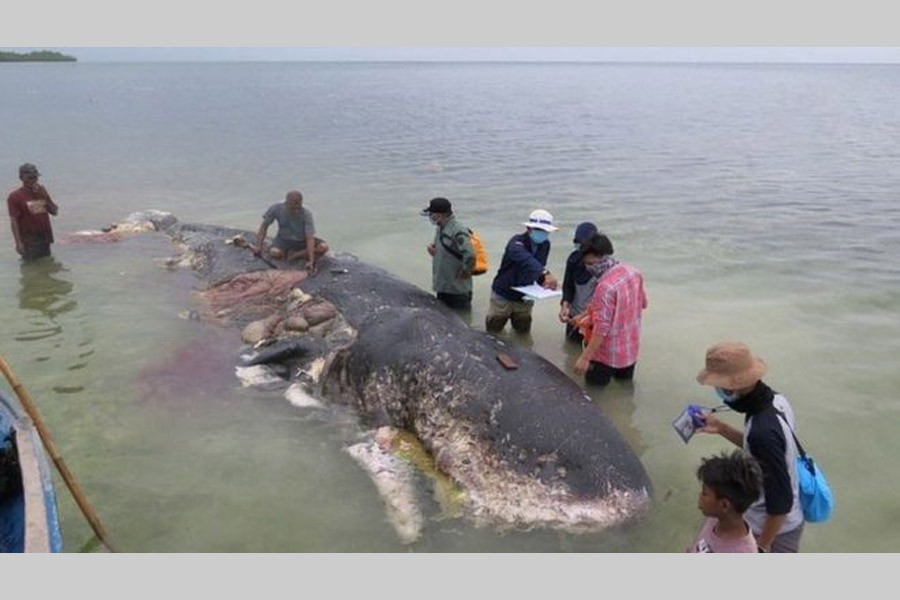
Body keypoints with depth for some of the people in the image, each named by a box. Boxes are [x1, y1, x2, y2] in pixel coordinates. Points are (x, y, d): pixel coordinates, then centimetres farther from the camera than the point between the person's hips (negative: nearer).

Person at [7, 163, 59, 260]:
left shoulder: (42, 192, 11)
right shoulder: (15, 196, -7)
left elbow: (55, 212, 9)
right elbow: (14, 221, -11)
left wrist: (45, 196, -6)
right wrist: (19, 243, -18)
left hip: (45, 241, 6)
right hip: (29, 244, -6)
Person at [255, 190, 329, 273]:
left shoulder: (306, 214, -25)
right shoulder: (276, 209, -20)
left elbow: (310, 237, -30)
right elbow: (264, 226, -6)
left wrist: (311, 260, -39)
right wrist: (259, 245, -15)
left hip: (302, 241, 0)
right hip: (284, 240, 1)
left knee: (323, 247, -27)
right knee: (274, 253, -33)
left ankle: (294, 255, -16)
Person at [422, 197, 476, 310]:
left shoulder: (457, 231, -23)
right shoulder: (441, 228, 7)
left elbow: (470, 255, -34)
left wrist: (465, 272, -20)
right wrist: (433, 248, 3)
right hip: (442, 288, 9)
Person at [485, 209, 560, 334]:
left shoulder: (545, 245, -3)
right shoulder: (517, 241, -25)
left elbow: (539, 266, 4)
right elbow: (525, 259, -46)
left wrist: (544, 281, -18)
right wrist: (545, 273, -61)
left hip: (524, 299, 5)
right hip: (503, 296, -5)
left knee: (523, 332, 18)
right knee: (493, 331, 10)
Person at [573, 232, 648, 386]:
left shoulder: (605, 286, -29)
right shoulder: (633, 272, -3)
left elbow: (601, 328, -29)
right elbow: (642, 303, 13)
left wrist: (585, 357, -25)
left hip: (607, 355, -8)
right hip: (631, 349, 8)